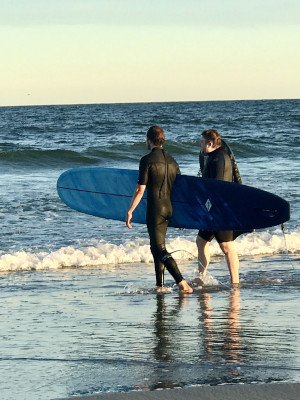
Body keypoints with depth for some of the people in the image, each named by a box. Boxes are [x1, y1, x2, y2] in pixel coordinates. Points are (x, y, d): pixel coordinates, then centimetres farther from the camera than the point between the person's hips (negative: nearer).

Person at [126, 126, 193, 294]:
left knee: (160, 249, -8)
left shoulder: (147, 160, -10)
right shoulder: (172, 160, 11)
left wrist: (130, 211, -7)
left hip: (155, 209, -7)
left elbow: (140, 189, -13)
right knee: (157, 247, 18)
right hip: (169, 209, 7)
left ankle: (182, 283, -20)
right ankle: (160, 285, 18)